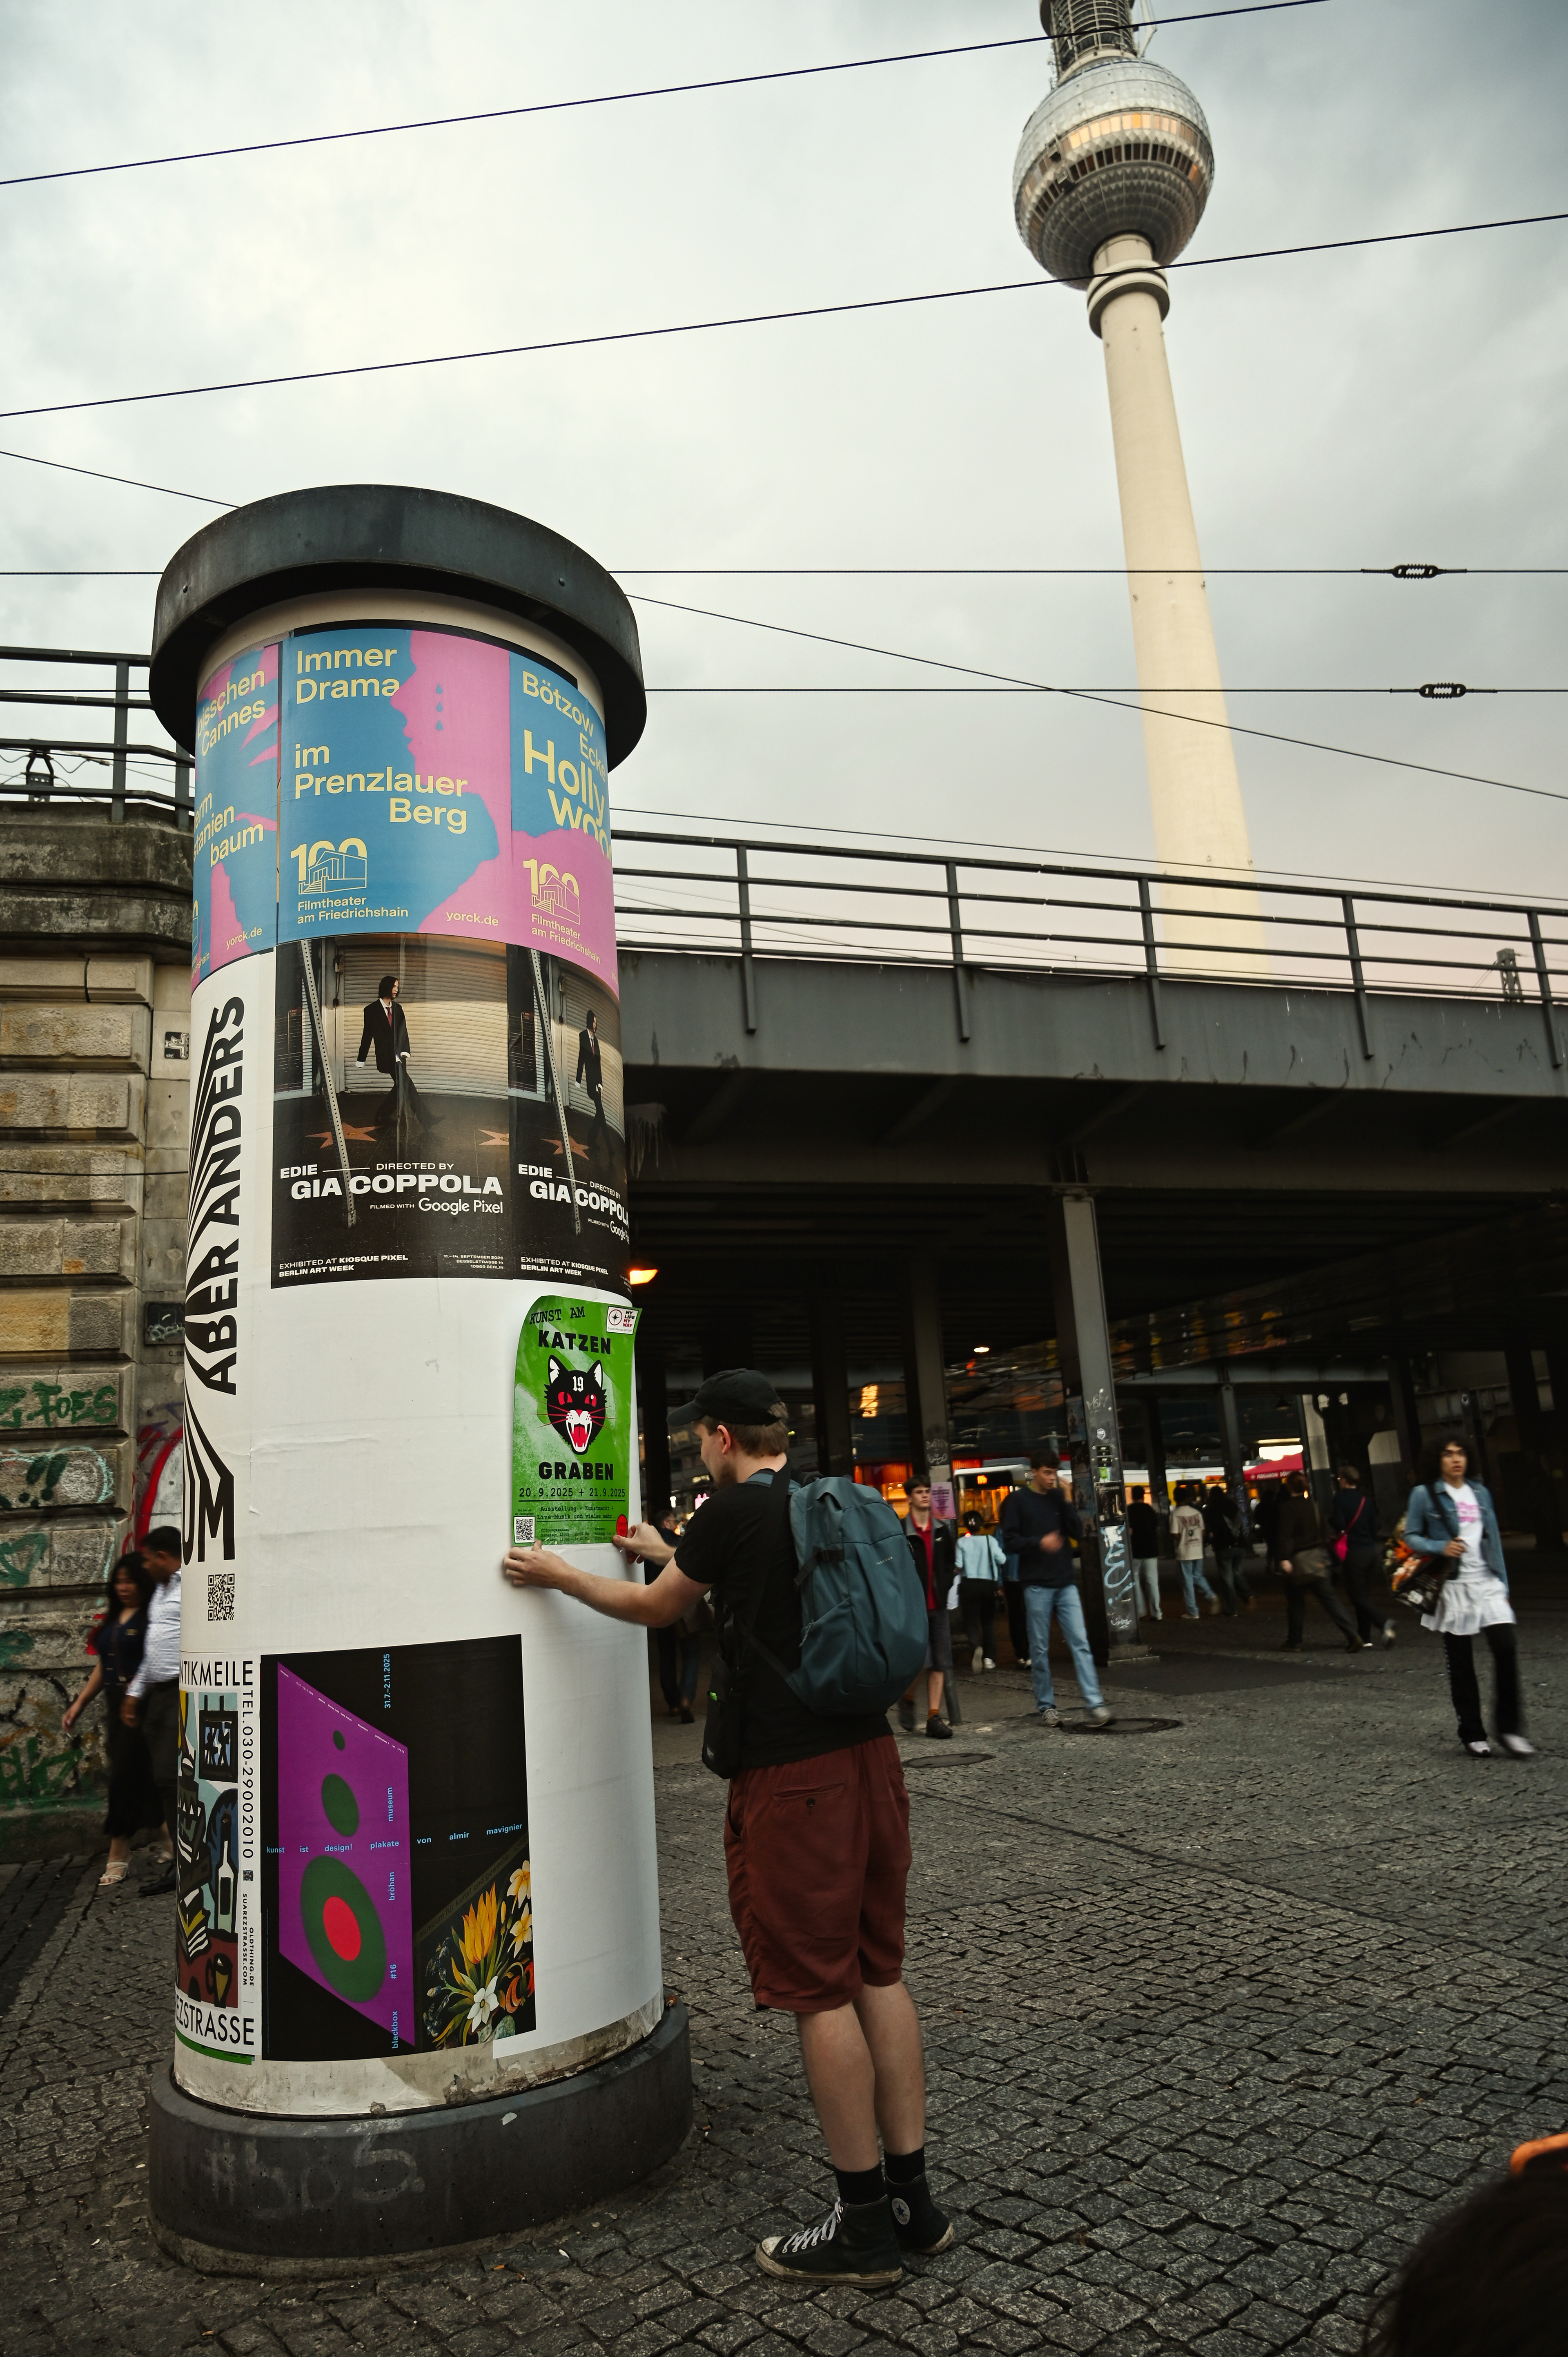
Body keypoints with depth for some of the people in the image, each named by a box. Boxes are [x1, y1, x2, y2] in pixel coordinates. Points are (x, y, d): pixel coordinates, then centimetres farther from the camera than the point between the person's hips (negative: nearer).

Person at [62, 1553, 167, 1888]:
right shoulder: (113, 1619, 14)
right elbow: (103, 1666, 20)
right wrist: (80, 1703, 17)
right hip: (116, 1706, 8)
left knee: (125, 1776, -6)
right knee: (141, 1779, 10)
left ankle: (118, 1858, 5)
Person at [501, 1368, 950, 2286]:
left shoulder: (736, 1508, -12)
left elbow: (655, 1608, 4)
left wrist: (556, 1574, 17)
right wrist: (668, 1551, 37)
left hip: (792, 1772, -8)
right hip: (868, 1748, 8)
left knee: (820, 1988, 3)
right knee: (880, 1971, 15)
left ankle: (866, 2224, 14)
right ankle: (914, 2197, 23)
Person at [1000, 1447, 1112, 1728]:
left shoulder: (1059, 1498, 10)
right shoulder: (1018, 1501, 0)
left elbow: (1078, 1533, 4)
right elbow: (1010, 1540, -5)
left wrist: (1067, 1501, -5)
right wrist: (1039, 1542, -20)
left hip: (1066, 1583, 3)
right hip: (1037, 1585, -3)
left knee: (1080, 1643, -4)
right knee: (1040, 1648, 4)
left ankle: (1095, 1703, -5)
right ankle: (1045, 1705, 14)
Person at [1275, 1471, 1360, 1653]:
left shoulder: (1288, 1507, -10)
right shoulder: (1314, 1505, 8)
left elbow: (1285, 1535, -18)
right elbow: (1324, 1531, 13)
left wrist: (1284, 1558, -20)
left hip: (1298, 1560, -5)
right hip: (1318, 1557, 5)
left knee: (1295, 1602, 7)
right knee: (1329, 1599, 3)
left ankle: (1294, 1642, 14)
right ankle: (1352, 1636, -8)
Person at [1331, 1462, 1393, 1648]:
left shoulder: (1340, 1498, -10)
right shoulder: (1366, 1499, 8)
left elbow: (1339, 1525, -17)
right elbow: (1375, 1525, 8)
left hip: (1354, 1551, -7)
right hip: (1371, 1549, 7)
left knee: (1357, 1594, -1)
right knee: (1363, 1594, 13)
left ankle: (1383, 1622, -23)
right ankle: (1365, 1639, 15)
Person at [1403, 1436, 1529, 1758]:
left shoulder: (1480, 1493, 12)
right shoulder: (1425, 1495, -1)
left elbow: (1493, 1540, 14)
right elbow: (1410, 1537, 0)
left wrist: (1503, 1584, 11)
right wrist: (1441, 1548, -17)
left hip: (1487, 1584, 3)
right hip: (1452, 1589, -3)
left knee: (1506, 1648, -12)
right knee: (1461, 1664, 3)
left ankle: (1509, 1728, 1)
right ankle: (1472, 1734, 13)